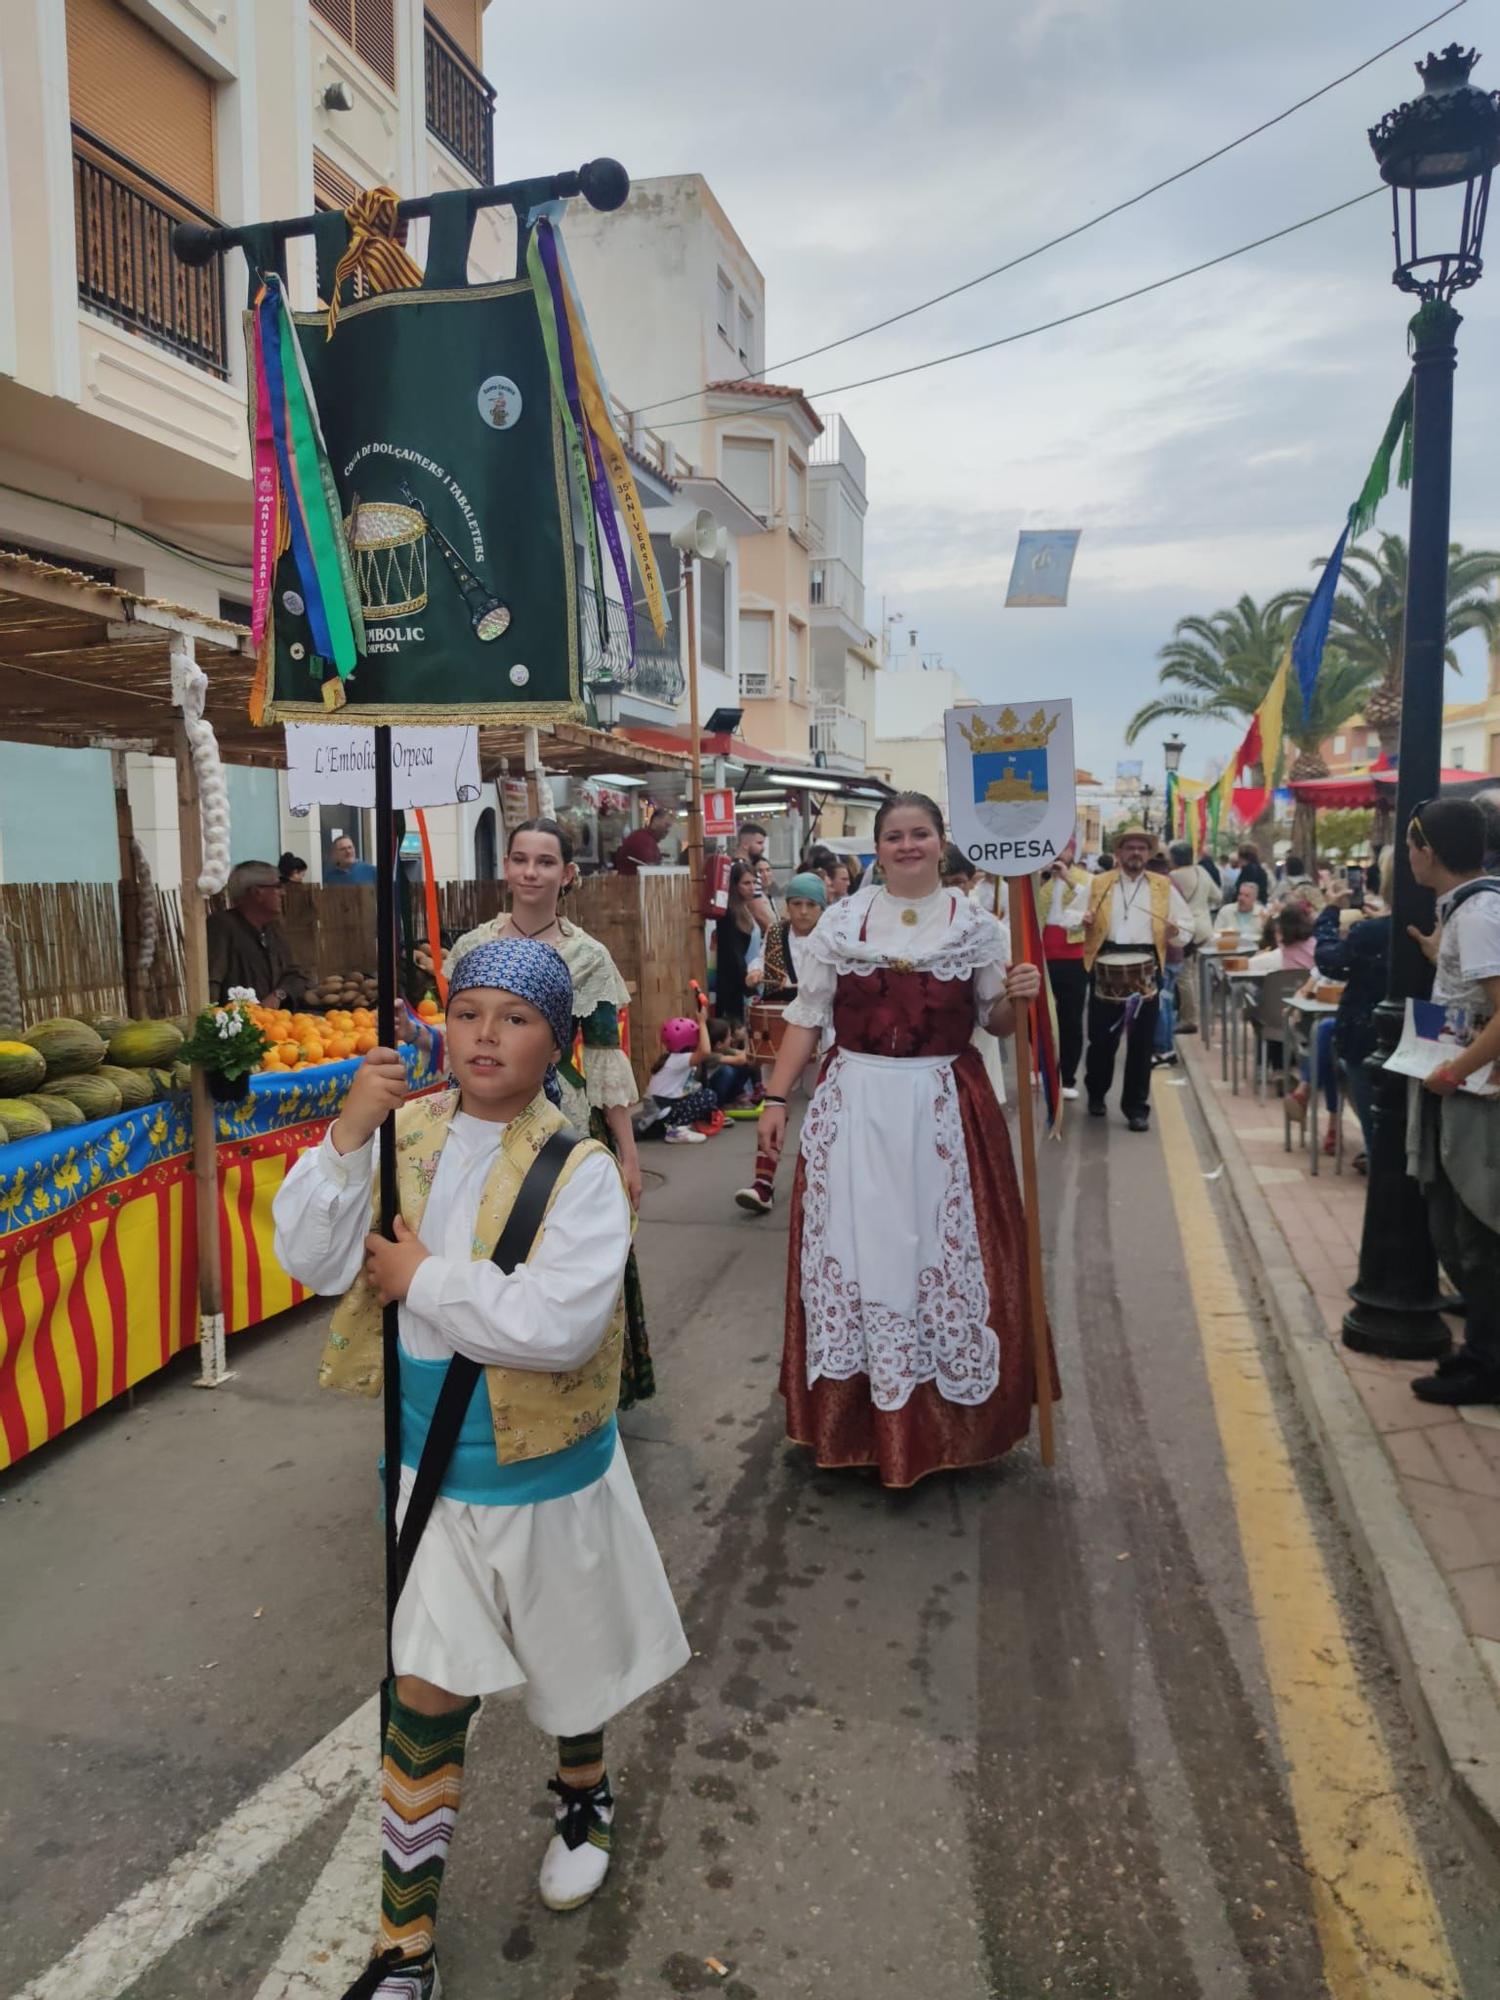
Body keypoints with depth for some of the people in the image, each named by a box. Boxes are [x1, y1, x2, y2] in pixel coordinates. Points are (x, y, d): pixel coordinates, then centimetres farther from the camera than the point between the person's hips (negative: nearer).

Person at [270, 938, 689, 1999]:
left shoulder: (581, 1169, -20)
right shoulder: (408, 1133, -7)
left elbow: (557, 1323, -30)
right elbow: (308, 1255, -11)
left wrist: (422, 1277, -22)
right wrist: (349, 1133, -25)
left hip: (547, 1473, -2)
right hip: (432, 1466, 2)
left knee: (568, 1659, 22)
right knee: (425, 1695, 5)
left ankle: (585, 1795, 56)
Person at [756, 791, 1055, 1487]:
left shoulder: (976, 925, 4)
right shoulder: (842, 921, 5)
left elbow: (997, 1022, 9)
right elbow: (806, 1016, 5)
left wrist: (1016, 997, -13)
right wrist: (776, 1098, -1)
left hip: (944, 1108, 0)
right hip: (854, 1104, 1)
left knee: (942, 1246, 4)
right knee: (854, 1245, 5)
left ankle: (946, 1414, 21)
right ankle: (852, 1417, 19)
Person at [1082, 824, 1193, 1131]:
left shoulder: (1163, 886, 9)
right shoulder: (1097, 884, 7)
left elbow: (1187, 926, 10)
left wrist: (1176, 932, -12)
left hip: (1145, 973, 1)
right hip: (1105, 972, -1)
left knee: (1142, 1043, 4)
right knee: (1101, 1039, 6)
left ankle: (1136, 1107, 15)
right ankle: (1096, 1094, 30)